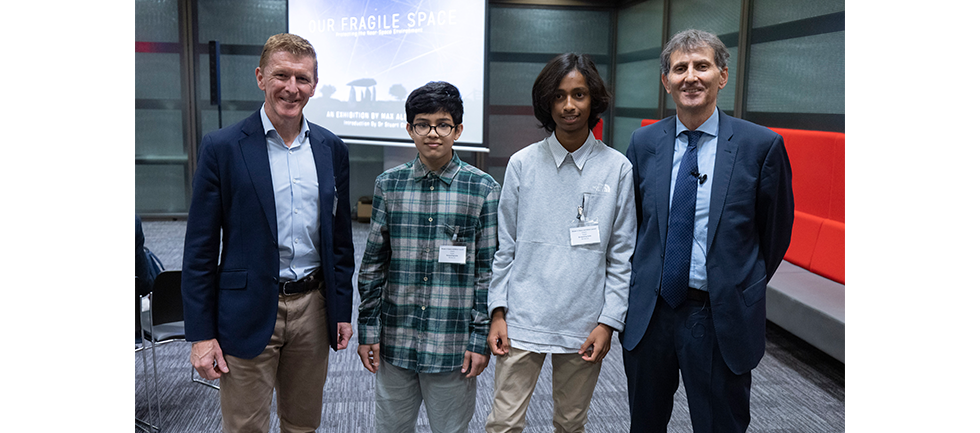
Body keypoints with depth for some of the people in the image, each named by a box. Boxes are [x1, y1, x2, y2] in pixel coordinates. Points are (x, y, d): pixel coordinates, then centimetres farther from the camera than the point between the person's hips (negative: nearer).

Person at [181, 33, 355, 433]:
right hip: (249, 312, -3)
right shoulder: (222, 148, -7)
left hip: (312, 308, 4)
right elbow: (200, 249, -6)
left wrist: (343, 310, 8)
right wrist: (200, 334, -8)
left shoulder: (331, 149, 5)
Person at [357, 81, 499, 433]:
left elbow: (489, 270, -3)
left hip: (453, 347, -2)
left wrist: (481, 339, -5)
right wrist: (367, 329, 4)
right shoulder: (388, 185, 1)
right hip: (395, 342, 2)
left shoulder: (483, 190, -5)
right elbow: (373, 264, 6)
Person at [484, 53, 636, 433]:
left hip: (584, 326, 0)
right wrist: (498, 312, 0)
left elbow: (622, 255, 1)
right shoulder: (522, 164, 0)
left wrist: (608, 321, -4)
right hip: (523, 320, 0)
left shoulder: (618, 169, -2)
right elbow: (505, 246, 4)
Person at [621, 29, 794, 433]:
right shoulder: (644, 143, 2)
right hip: (649, 313, 3)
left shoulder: (762, 145, -8)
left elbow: (775, 232, 1)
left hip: (722, 318, -2)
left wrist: (743, 289, 8)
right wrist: (643, 282, 8)